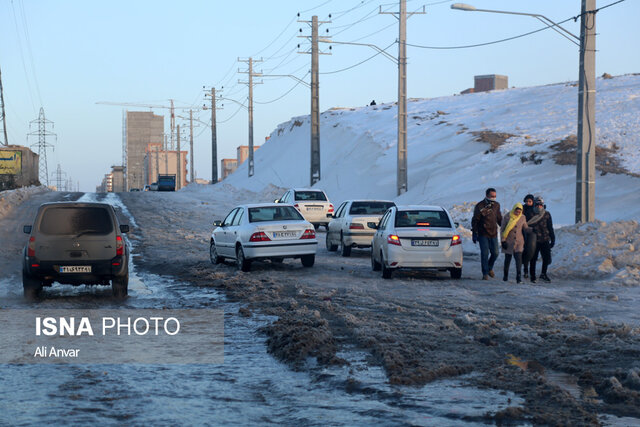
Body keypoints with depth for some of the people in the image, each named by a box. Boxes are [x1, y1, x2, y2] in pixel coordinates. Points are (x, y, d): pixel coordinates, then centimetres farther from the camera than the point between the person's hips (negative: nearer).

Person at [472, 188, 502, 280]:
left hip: (493, 234, 4)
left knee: (495, 253, 3)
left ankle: (489, 268, 29)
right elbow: (475, 220, -5)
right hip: (483, 234, -4)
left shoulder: (496, 205, 7)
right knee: (484, 254, -5)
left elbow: (499, 219, 20)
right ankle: (485, 273, 4)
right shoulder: (480, 206, -8)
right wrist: (474, 233, -9)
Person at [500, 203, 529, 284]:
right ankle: (505, 275, 28)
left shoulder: (522, 217, 1)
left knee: (519, 258, -14)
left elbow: (525, 228, 12)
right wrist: (503, 241, -7)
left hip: (519, 242, 1)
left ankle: (518, 277, -16)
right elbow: (502, 230, -2)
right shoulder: (507, 218, -7)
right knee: (508, 258, 9)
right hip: (509, 242, -1)